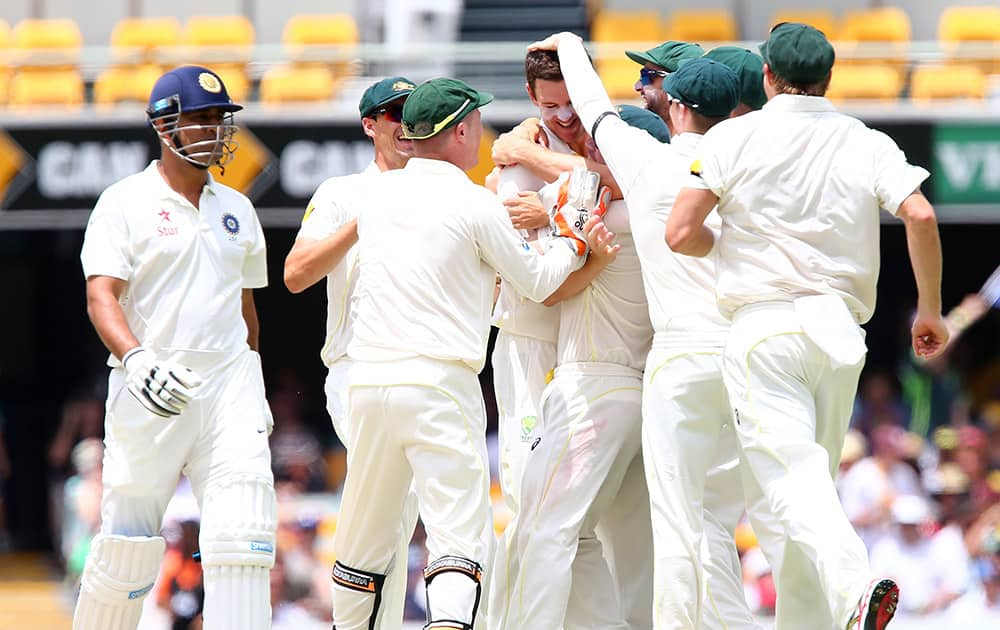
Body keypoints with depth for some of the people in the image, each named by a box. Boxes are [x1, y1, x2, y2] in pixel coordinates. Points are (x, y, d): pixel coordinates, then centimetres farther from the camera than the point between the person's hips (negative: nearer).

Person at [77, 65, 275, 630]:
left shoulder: (237, 209, 15)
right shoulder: (126, 203, -2)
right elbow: (101, 296, -13)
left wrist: (253, 386, 21)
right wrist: (136, 360, -29)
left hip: (229, 388, 4)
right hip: (150, 391, -4)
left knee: (243, 536, -12)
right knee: (128, 543, 0)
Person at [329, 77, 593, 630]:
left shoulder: (376, 192, 11)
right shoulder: (475, 204, -4)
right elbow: (536, 283, 7)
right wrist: (572, 241, 24)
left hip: (367, 380, 5)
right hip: (439, 384, -5)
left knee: (364, 538, 15)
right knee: (459, 537, -9)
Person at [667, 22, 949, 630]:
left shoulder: (734, 137, 2)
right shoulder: (868, 143, 8)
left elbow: (679, 233, -3)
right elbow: (920, 215, -7)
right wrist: (930, 308, 4)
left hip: (764, 328, -4)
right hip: (841, 330, 4)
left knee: (790, 473, -14)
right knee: (816, 477, 15)